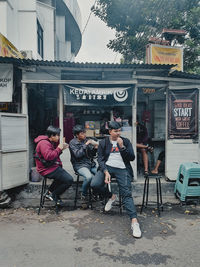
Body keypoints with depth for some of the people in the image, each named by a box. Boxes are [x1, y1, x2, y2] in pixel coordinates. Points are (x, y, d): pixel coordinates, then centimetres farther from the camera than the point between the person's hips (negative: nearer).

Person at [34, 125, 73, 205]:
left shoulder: (51, 142, 14)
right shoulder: (44, 143, -19)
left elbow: (55, 154, 22)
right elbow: (49, 156, -31)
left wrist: (61, 148, 6)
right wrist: (59, 148, -21)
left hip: (53, 166, 11)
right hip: (47, 169, -11)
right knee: (69, 180, -14)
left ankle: (50, 192, 26)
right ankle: (53, 195, 3)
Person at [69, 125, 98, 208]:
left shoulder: (86, 140, 12)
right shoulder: (72, 143, -1)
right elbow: (78, 155, -15)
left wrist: (95, 148, -4)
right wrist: (86, 145, -17)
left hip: (91, 164, 5)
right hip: (80, 165, -5)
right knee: (89, 176, -34)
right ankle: (84, 195, -5)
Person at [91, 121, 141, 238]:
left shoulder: (126, 141, 9)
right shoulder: (103, 142, 9)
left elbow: (132, 157, 2)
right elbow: (100, 159, 2)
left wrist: (122, 146, -12)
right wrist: (106, 172, -14)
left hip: (122, 169, -1)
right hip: (107, 167, 1)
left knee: (127, 194, -17)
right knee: (94, 184, -21)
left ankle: (134, 222, -17)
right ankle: (112, 196, 7)